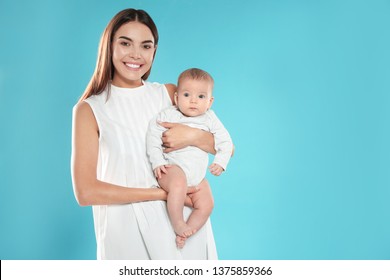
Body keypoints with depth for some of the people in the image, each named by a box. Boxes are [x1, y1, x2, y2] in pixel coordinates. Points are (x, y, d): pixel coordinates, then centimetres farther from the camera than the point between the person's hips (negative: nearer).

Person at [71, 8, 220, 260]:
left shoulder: (170, 94, 4)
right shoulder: (89, 109, -4)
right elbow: (85, 192, -13)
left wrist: (193, 136, -16)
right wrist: (162, 193, -16)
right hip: (127, 230, -2)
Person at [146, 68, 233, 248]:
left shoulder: (209, 119, 5)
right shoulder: (168, 115, -5)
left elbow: (225, 140, 8)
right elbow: (153, 136, -6)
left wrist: (220, 162, -6)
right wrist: (157, 162, -14)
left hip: (197, 175, 5)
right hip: (172, 168, -5)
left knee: (206, 205, -5)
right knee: (178, 184, -37)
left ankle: (183, 234, 8)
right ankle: (178, 225, -18)